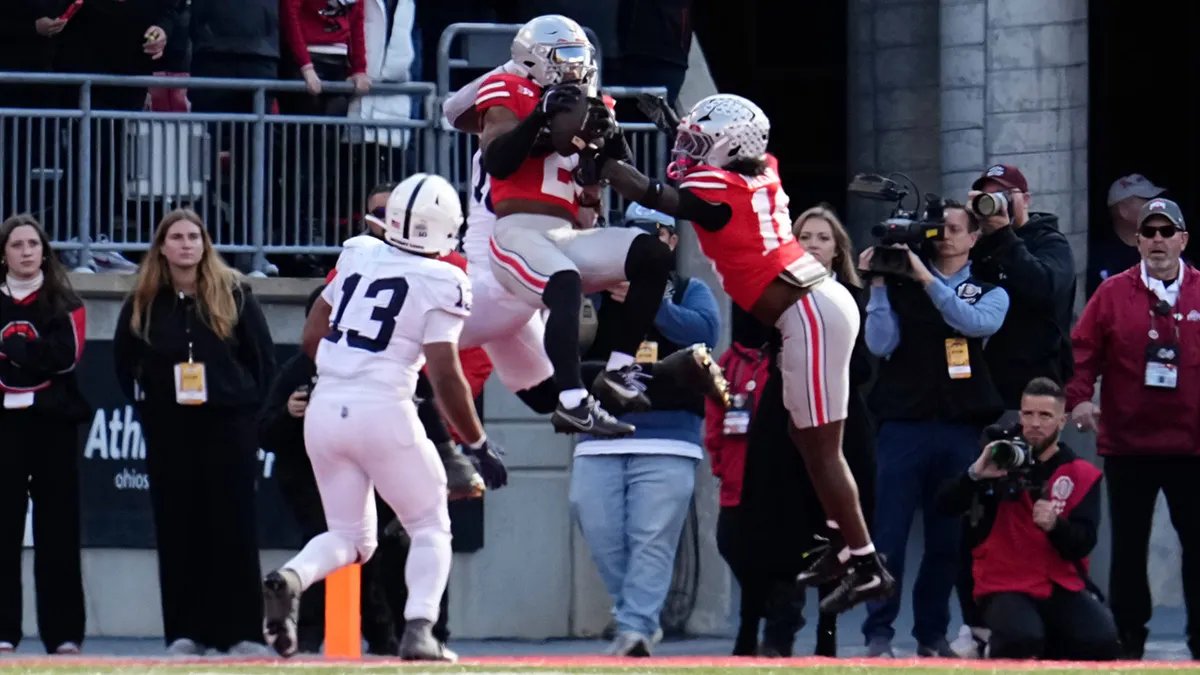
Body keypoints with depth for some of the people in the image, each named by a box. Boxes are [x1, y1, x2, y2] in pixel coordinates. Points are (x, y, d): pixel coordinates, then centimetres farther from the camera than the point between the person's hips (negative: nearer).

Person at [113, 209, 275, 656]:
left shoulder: (232, 294, 0)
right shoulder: (143, 301, 5)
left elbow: (263, 356, 4)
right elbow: (124, 362, 14)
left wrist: (251, 405, 0)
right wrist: (146, 404, 8)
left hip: (228, 423, -2)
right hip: (167, 429, 2)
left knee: (233, 527, -2)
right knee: (177, 529, 1)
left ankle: (242, 632, -2)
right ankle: (185, 632, 4)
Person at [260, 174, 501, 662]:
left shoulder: (356, 258, 8)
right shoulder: (442, 282, -7)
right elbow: (444, 375, -11)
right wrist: (477, 443, 0)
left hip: (325, 407, 5)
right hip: (383, 410, -5)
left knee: (350, 537, 18)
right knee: (431, 528, 14)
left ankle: (290, 579, -12)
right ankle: (419, 630, -7)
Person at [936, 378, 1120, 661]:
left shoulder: (1082, 475, 4)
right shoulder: (1000, 459, 4)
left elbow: (1083, 544, -4)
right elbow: (947, 506, -5)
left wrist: (1055, 525, -25)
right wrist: (975, 474, -24)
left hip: (1063, 586, 2)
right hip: (1006, 585, -2)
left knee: (1102, 642, -24)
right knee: (1021, 640, -35)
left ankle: (1046, 655, 7)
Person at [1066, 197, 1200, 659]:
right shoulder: (1113, 294, 2)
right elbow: (1083, 351, -2)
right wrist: (1079, 397, -16)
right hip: (1127, 444, 0)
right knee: (1129, 546, 7)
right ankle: (1128, 643, 15)